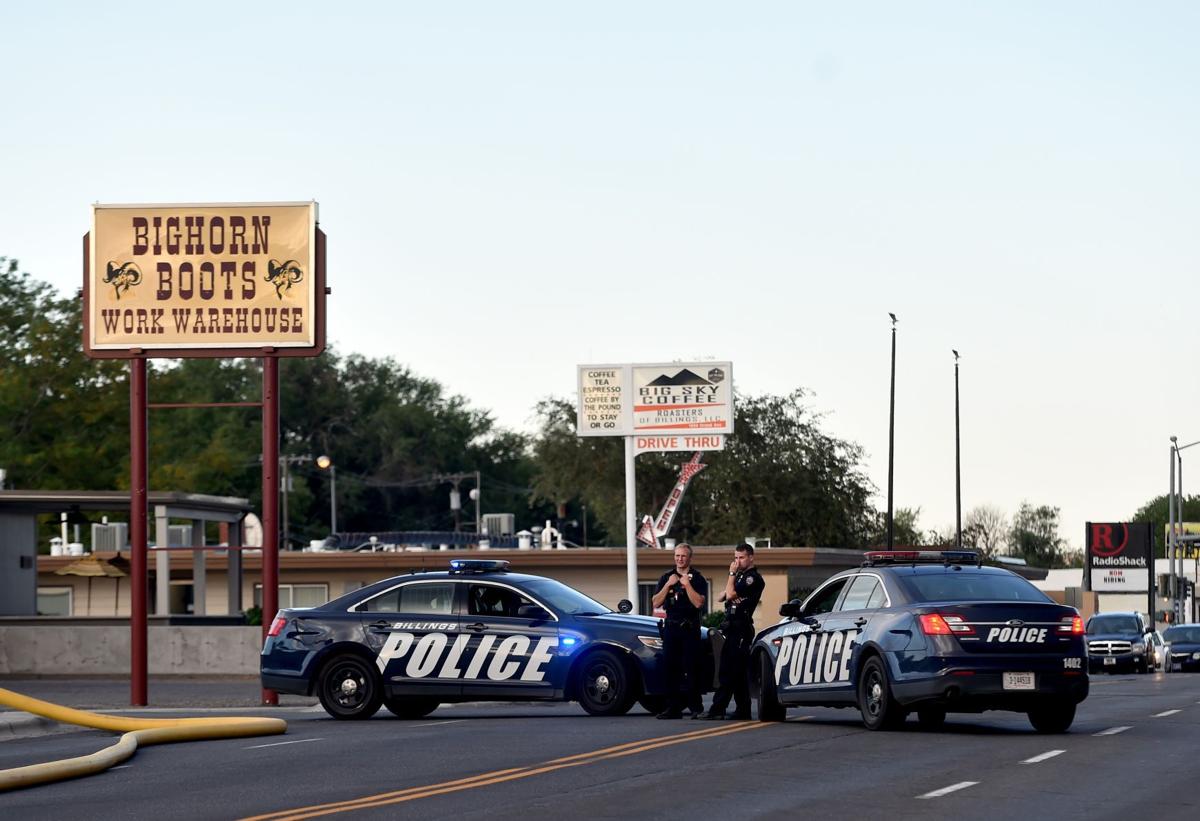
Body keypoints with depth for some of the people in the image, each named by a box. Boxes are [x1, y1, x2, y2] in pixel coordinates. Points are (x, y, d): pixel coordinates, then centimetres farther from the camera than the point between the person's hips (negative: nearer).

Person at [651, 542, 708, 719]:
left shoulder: (697, 579, 1)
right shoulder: (666, 577, 13)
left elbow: (699, 603, -12)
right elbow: (656, 602, 4)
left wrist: (687, 584, -15)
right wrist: (668, 585, -6)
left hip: (690, 627, -4)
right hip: (671, 626, 4)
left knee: (691, 668, -8)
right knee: (671, 668, 2)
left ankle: (696, 707, -6)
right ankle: (673, 707, 5)